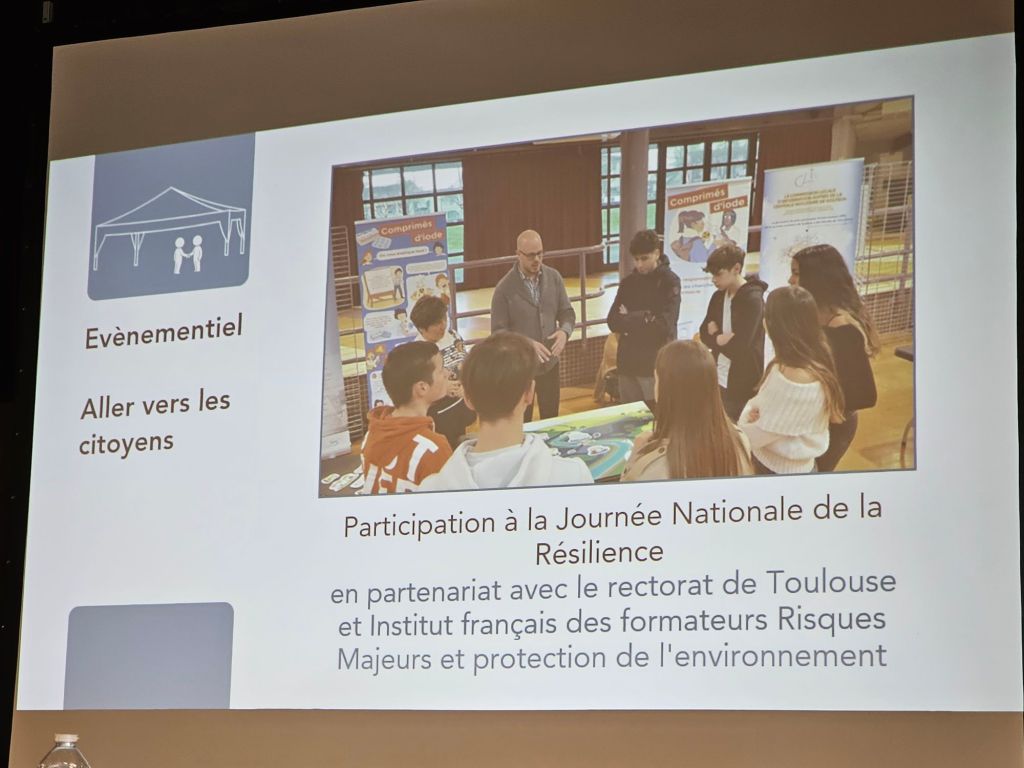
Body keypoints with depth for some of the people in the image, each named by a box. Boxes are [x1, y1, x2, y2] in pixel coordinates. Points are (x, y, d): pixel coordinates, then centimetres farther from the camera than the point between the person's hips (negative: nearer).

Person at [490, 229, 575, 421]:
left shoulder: (554, 277, -2)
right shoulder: (505, 288, -14)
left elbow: (567, 312, 5)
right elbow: (498, 331, -13)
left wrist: (564, 331, -18)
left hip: (549, 363, 4)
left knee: (551, 421, 18)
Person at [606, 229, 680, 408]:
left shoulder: (669, 281, -5)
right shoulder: (628, 282, 10)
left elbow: (664, 324, -15)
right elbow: (613, 322, 2)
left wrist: (630, 319, -6)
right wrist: (644, 318, -13)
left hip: (656, 366, -5)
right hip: (628, 363, 5)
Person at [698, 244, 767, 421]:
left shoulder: (753, 299, -17)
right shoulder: (718, 297, 9)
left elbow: (739, 347, -23)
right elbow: (704, 334, 9)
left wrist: (716, 338, -7)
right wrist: (721, 338, -11)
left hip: (743, 386, -8)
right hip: (718, 380, 8)